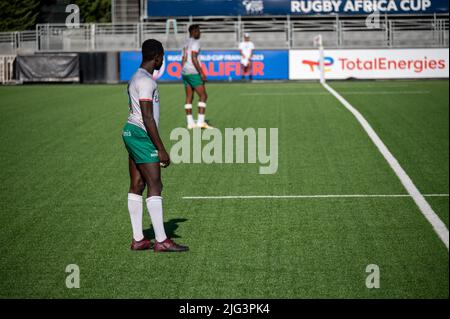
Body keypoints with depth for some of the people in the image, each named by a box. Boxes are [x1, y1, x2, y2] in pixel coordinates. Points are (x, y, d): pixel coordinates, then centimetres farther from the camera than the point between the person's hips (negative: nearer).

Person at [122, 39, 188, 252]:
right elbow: (148, 118, -20)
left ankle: (138, 239, 10)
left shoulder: (136, 78, 16)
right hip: (141, 135, -10)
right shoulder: (146, 81, -15)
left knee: (137, 186, 8)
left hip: (131, 131, 10)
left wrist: (156, 147, 22)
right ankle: (161, 241, -9)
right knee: (155, 187, -9)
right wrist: (161, 149, -18)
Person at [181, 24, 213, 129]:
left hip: (184, 72, 9)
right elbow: (194, 58, -19)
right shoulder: (195, 42, -10)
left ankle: (190, 123, 5)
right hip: (193, 72, -9)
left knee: (189, 98, 7)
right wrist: (202, 73, -18)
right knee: (203, 96, -7)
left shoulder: (186, 44, 18)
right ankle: (201, 121, -13)